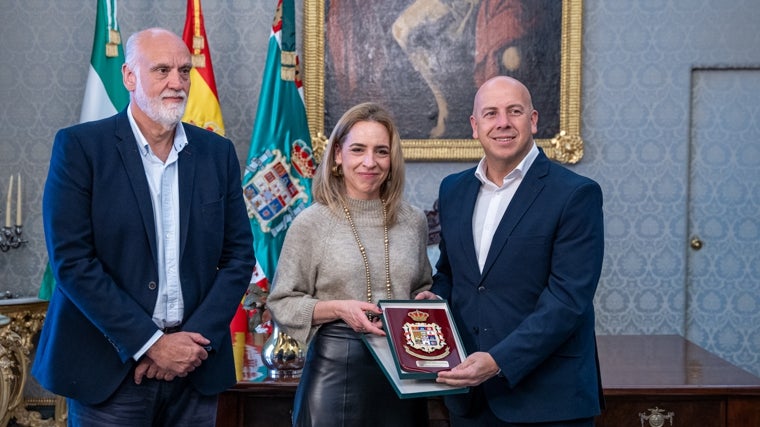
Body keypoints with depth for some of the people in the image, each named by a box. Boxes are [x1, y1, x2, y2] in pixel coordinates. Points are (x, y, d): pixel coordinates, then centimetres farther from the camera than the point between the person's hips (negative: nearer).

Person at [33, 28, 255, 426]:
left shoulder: (217, 152, 6)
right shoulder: (80, 146, -5)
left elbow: (239, 254, 4)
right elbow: (72, 260, -11)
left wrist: (196, 339, -8)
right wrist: (151, 343, -13)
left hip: (195, 368, 3)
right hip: (110, 369, -3)